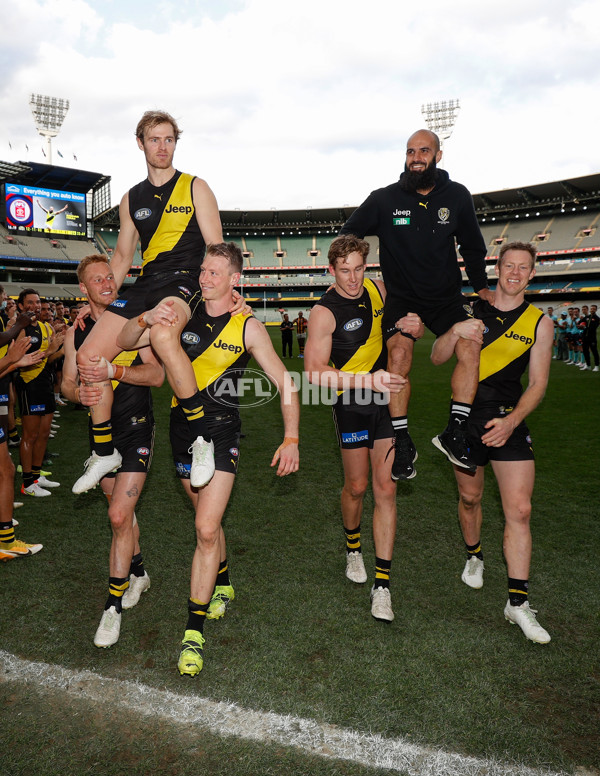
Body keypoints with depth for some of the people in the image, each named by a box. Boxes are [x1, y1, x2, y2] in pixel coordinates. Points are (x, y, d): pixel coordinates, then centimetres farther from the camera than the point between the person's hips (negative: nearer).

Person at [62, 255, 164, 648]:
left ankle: (113, 606, 3)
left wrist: (115, 371, -26)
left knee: (119, 515, -11)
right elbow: (67, 382, 7)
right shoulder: (77, 331, 6)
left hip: (136, 428, -4)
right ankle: (138, 573, 40)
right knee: (123, 510, 17)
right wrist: (79, 392, -17)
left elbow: (157, 374, -12)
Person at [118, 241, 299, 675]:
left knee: (206, 530, -11)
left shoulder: (248, 327, -9)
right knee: (208, 520, 19)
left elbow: (285, 383, -7)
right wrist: (146, 319, -21)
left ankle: (194, 631, 2)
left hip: (222, 433, -4)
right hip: (183, 430, 4)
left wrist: (291, 439, -16)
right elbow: (124, 342, 1)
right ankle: (223, 586, 44)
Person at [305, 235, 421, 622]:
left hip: (386, 400, 4)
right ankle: (353, 547, 40)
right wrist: (368, 380, -30)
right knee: (357, 486, 7)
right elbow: (315, 370, -22)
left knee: (386, 489, 0)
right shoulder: (325, 311, -14)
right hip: (352, 403, -4)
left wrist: (413, 324, -5)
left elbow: (409, 323, 21)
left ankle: (382, 584, 7)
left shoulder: (377, 289, 3)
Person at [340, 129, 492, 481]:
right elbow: (348, 236, 8)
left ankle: (455, 433, -13)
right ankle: (403, 442, -13)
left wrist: (481, 286, 10)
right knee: (399, 356, -24)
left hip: (446, 295, 2)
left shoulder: (457, 196, 4)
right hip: (401, 296, -2)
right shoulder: (385, 199, -2)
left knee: (471, 346, -23)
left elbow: (472, 246, 17)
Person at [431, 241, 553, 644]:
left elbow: (537, 384, -1)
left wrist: (511, 421, -16)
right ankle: (474, 556, 43)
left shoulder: (540, 322, 1)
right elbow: (437, 358, 0)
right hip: (465, 417, 1)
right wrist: (454, 332, -22)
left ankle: (518, 601, 4)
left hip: (509, 421, 0)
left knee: (520, 509, -7)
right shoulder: (471, 309, 2)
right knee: (470, 498, 14)